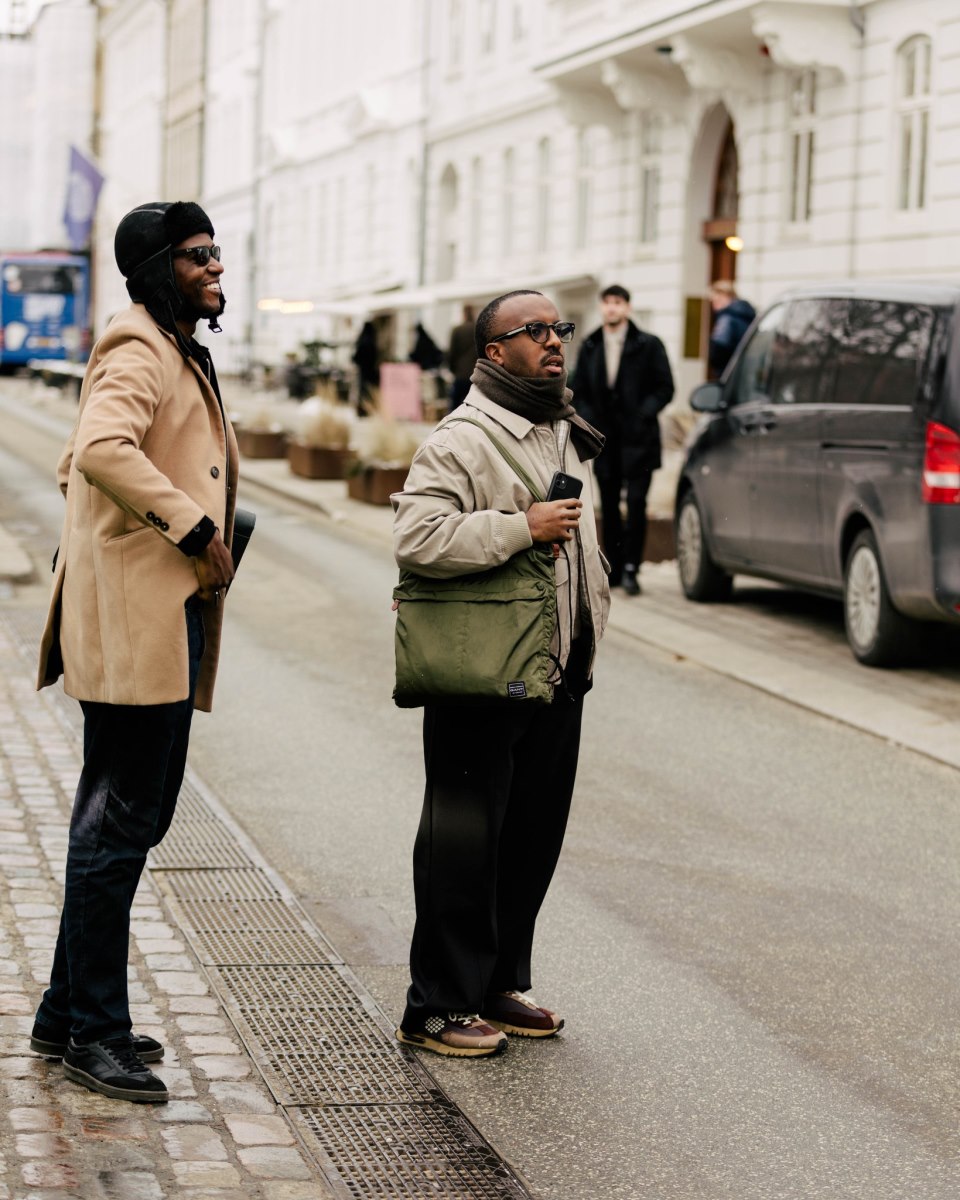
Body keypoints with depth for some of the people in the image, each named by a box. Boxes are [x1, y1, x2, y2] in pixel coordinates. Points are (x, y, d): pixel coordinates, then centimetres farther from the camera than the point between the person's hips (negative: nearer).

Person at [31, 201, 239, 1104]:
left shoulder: (176, 355, 22)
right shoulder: (138, 353, -11)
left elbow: (74, 468, 28)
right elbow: (103, 450, -31)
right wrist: (192, 525, -25)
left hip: (169, 616, 11)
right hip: (134, 619, -11)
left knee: (135, 819, 14)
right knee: (118, 825, -6)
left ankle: (69, 1015, 23)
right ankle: (93, 1033, 2)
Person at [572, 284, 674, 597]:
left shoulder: (648, 345, 1)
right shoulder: (590, 348, 12)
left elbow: (665, 388, 0)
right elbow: (579, 392, 16)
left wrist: (642, 416, -11)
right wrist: (588, 421, 0)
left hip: (637, 441, -4)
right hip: (604, 441, 4)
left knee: (636, 504, -10)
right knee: (609, 507, 6)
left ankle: (630, 568, -5)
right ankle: (614, 568, 14)